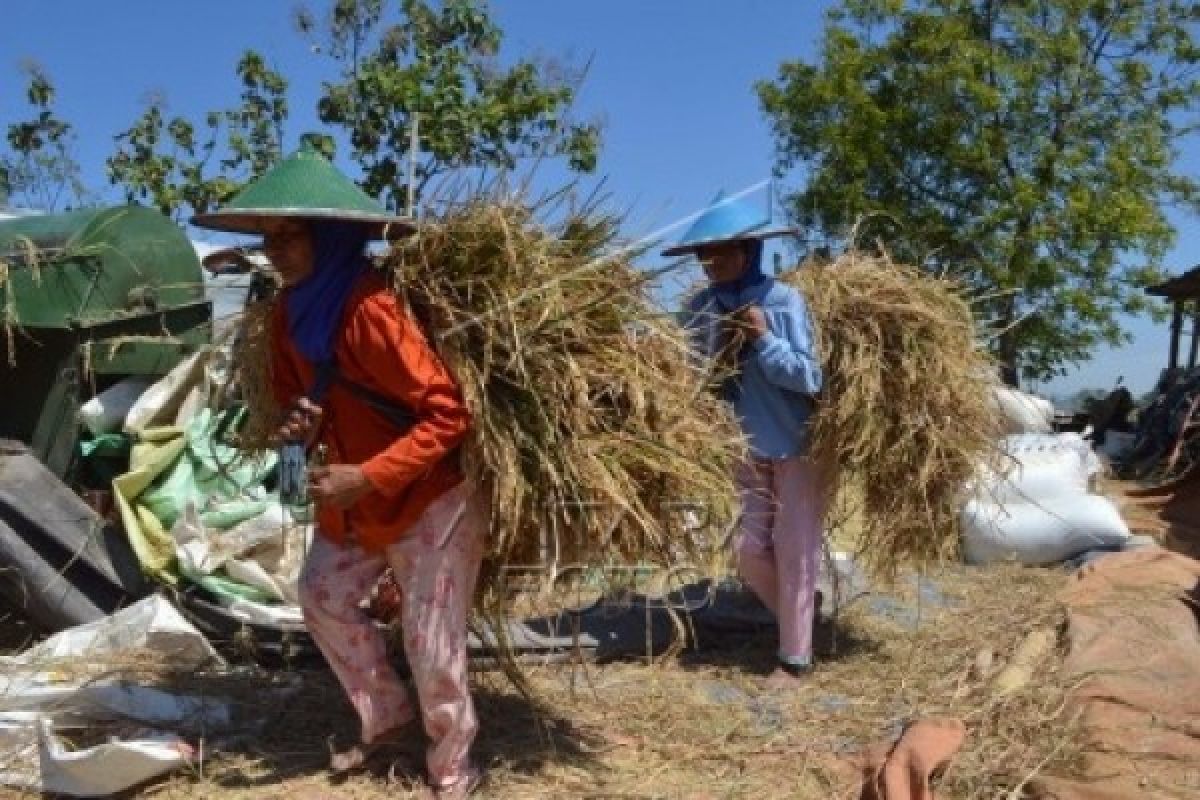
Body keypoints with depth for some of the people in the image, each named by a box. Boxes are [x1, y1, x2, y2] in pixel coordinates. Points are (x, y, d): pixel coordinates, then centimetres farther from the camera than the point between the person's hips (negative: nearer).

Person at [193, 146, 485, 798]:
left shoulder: (370, 310, -28)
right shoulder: (291, 309, -2)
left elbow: (448, 414, -28)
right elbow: (295, 394, 15)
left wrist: (369, 477, -30)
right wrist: (300, 425, -9)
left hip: (431, 498, -9)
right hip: (354, 499, 9)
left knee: (431, 645, -1)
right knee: (323, 597, 19)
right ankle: (386, 715, 39)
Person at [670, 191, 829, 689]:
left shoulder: (784, 300, -17)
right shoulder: (701, 307, -4)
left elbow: (810, 377, -18)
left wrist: (763, 339, -25)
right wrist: (715, 353, -17)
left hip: (799, 447, -4)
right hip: (748, 450, 5)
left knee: (794, 551, 2)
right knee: (748, 550, 8)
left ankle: (795, 658, 16)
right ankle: (796, 618, 34)